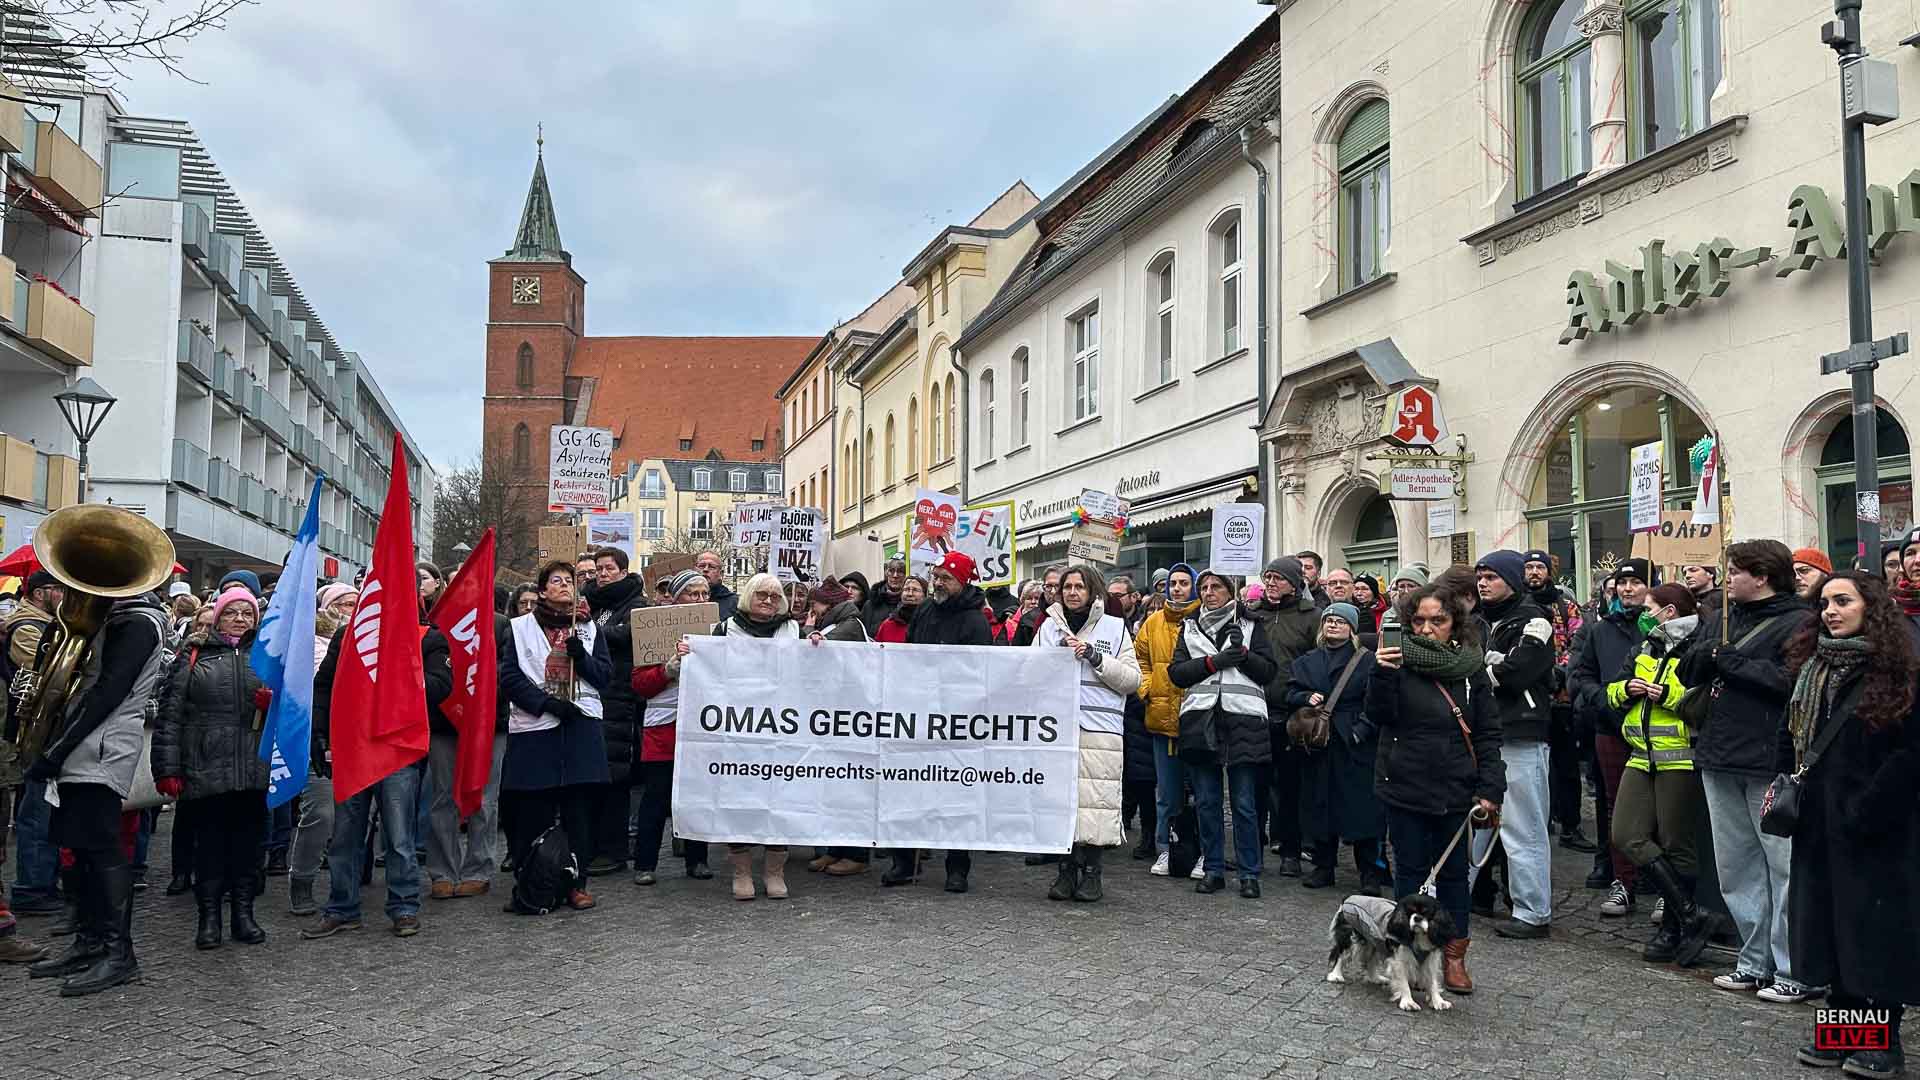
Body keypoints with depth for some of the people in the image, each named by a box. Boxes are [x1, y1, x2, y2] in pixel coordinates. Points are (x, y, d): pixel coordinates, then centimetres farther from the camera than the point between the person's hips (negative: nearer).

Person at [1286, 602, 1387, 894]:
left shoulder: (1368, 660, 2)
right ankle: (1323, 867, 18)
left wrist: (1360, 730, -16)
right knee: (1320, 805, 7)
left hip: (1356, 744, -4)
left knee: (1362, 808, -5)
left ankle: (1370, 873, 3)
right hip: (1316, 743, 4)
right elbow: (1291, 694, 11)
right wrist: (1307, 698, -9)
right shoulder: (1306, 661, 17)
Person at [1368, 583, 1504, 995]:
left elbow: (1487, 734, 4)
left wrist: (1490, 789, -4)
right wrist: (1382, 675, -28)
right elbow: (1380, 715, -11)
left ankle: (1454, 955, 22)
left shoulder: (1471, 667, 3)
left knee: (1453, 871, 11)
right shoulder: (1399, 660, -3)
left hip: (1456, 789, 2)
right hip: (1406, 787, -1)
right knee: (1411, 870, 6)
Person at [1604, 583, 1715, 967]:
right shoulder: (1646, 649, 18)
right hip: (1642, 758, 8)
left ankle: (1673, 929, 12)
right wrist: (1628, 688, 1)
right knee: (1628, 836, -1)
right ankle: (1691, 918, 6)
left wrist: (1668, 694, -17)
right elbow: (1612, 691, 22)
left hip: (1681, 761, -8)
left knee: (1675, 845, -1)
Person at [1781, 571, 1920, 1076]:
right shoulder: (1811, 667, 9)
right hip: (1819, 822, 6)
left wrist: (1867, 810, -17)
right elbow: (1788, 734, 18)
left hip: (1877, 826, -6)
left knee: (1878, 924, 1)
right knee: (1828, 920, 10)